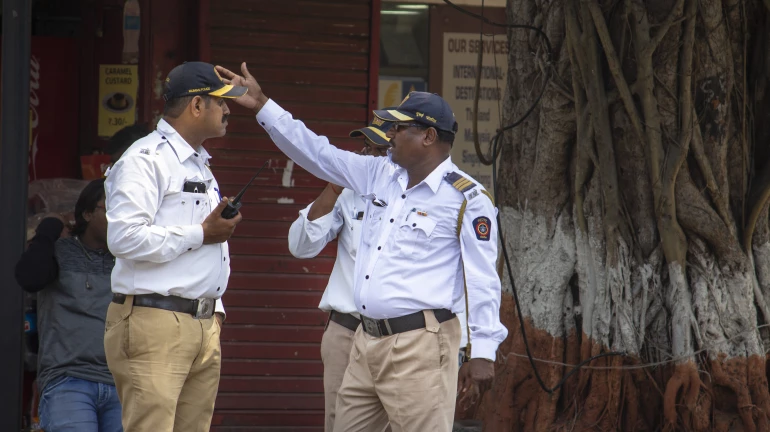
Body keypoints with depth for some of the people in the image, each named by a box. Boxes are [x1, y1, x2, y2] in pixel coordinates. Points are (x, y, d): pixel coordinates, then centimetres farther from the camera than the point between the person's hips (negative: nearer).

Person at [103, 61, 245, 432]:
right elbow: (124, 237, -21)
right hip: (154, 327, -9)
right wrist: (201, 234, -13)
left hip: (204, 326, 9)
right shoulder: (146, 160, -8)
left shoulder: (201, 165, 23)